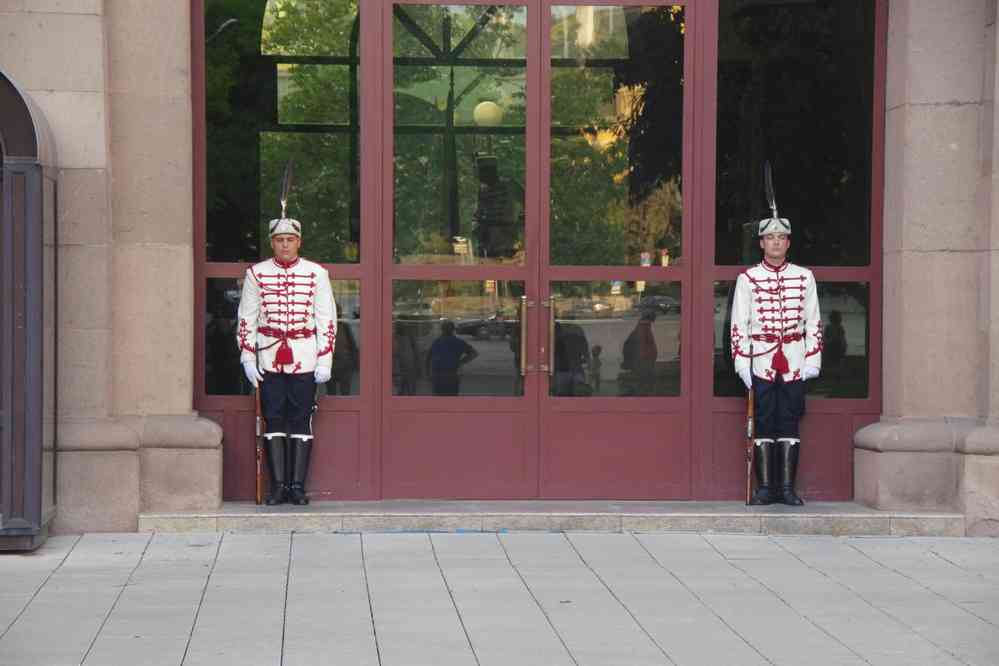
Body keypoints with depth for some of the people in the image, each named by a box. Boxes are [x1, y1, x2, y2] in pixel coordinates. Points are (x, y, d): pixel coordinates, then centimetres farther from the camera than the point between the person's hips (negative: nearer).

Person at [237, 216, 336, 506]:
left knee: (301, 421, 0)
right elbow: (247, 318, 6)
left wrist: (325, 360, -2)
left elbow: (327, 319, 4)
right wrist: (248, 358, 0)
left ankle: (298, 485, 4)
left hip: (305, 360, 0)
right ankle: (278, 485, 4)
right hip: (269, 359, 1)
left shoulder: (317, 274, 3)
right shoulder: (256, 274, 4)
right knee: (273, 421, 0)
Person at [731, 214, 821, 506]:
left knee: (789, 424, 2)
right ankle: (765, 487, 3)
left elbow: (813, 322, 8)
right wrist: (742, 363, -5)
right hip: (761, 361, -1)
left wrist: (813, 360, 1)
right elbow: (739, 324, 2)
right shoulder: (747, 278, 3)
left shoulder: (804, 277, 8)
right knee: (763, 424, 0)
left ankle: (787, 487, 5)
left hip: (795, 364, 1)